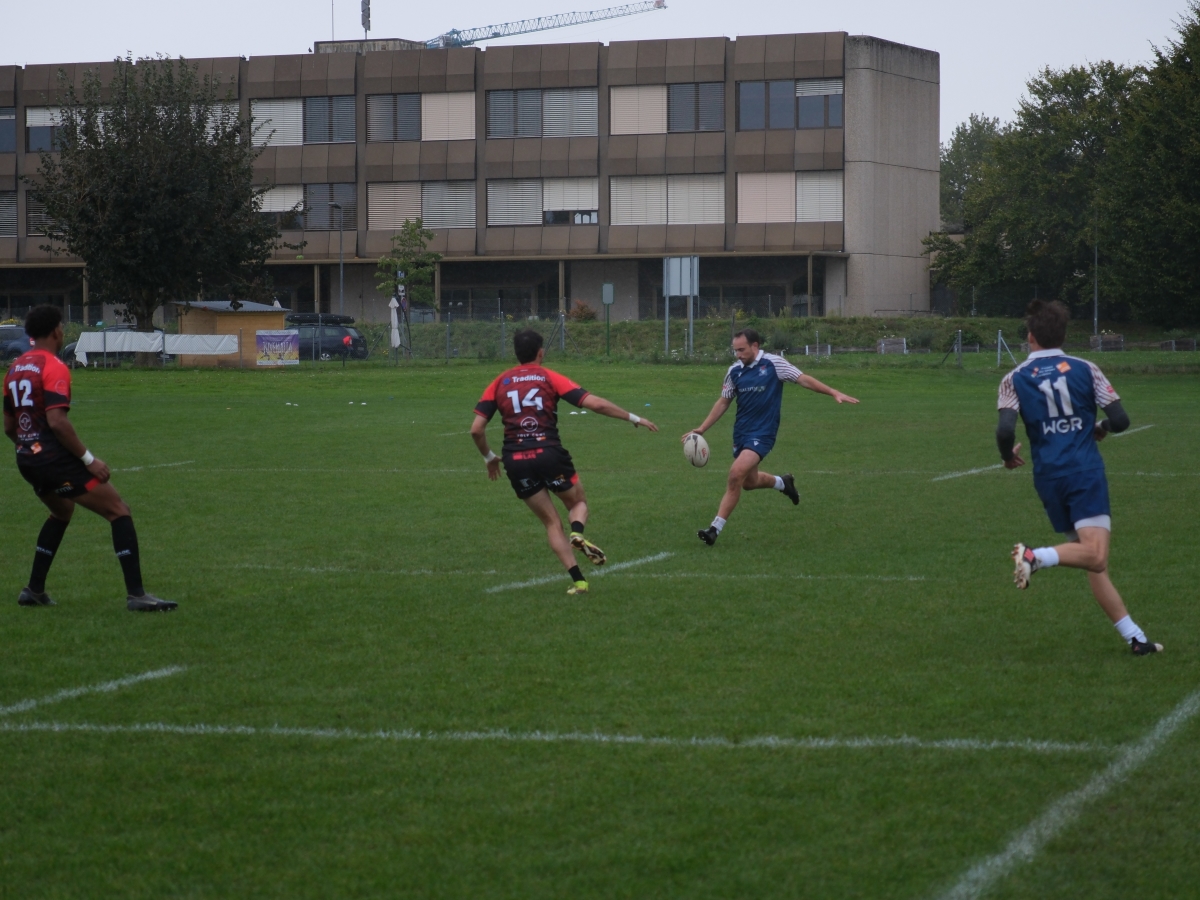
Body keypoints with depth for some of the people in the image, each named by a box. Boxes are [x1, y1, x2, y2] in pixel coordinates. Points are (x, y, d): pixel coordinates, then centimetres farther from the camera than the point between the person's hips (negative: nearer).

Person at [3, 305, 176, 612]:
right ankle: (136, 595, -13)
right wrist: (89, 459, -18)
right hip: (55, 457, -9)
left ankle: (34, 589, 28)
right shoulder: (54, 367, -12)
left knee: (62, 511, 33)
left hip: (27, 460, 9)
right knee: (119, 511, -5)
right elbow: (57, 421, -23)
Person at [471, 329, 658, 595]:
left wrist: (490, 457, 20)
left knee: (552, 523, 14)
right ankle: (577, 533, -13)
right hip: (549, 452, -2)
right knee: (578, 503, 22)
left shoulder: (500, 383, 10)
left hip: (515, 460, 2)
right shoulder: (549, 377, 4)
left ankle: (578, 580, 1)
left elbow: (476, 428, 3)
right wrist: (634, 418, 4)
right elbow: (595, 403, -5)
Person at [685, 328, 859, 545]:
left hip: (762, 433, -6)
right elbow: (723, 402, 13)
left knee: (737, 474, -22)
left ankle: (715, 528, -17)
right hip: (741, 432, 6)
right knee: (749, 482, 15)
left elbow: (804, 379, -7)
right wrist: (701, 429, 8)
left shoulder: (773, 363, -10)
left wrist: (834, 393, -15)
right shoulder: (734, 371, 4)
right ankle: (783, 482, 48)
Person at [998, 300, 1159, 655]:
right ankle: (1036, 555, -39)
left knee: (1093, 563, 10)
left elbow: (1005, 430, -10)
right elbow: (1120, 419, 0)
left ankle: (1133, 636, 7)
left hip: (1048, 478, 3)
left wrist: (1008, 456, 11)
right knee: (1095, 556, -16)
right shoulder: (1085, 369, 4)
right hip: (1085, 472, -3)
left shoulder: (1014, 379, 4)